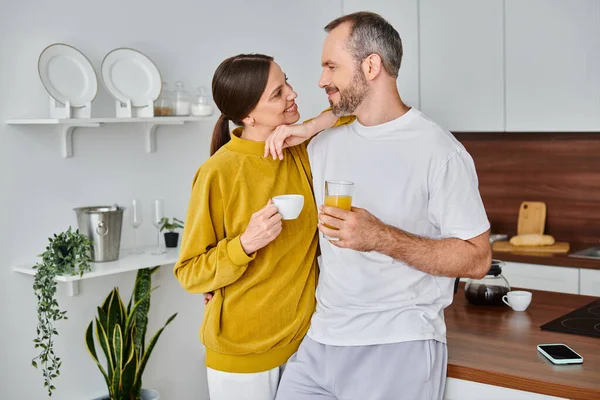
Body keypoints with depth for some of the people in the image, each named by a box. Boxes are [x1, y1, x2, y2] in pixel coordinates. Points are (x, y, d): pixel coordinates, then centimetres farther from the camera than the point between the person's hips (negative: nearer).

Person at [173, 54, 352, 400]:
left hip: (304, 337, 5)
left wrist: (310, 128, -12)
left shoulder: (301, 151, -3)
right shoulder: (220, 173, -18)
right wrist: (245, 244, -29)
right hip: (243, 351, -5)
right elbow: (189, 273, -11)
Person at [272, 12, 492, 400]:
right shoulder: (324, 144, 8)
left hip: (400, 349, -5)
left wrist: (381, 238, -23)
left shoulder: (439, 151, -10)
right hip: (321, 341, 5)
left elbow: (477, 258, -12)